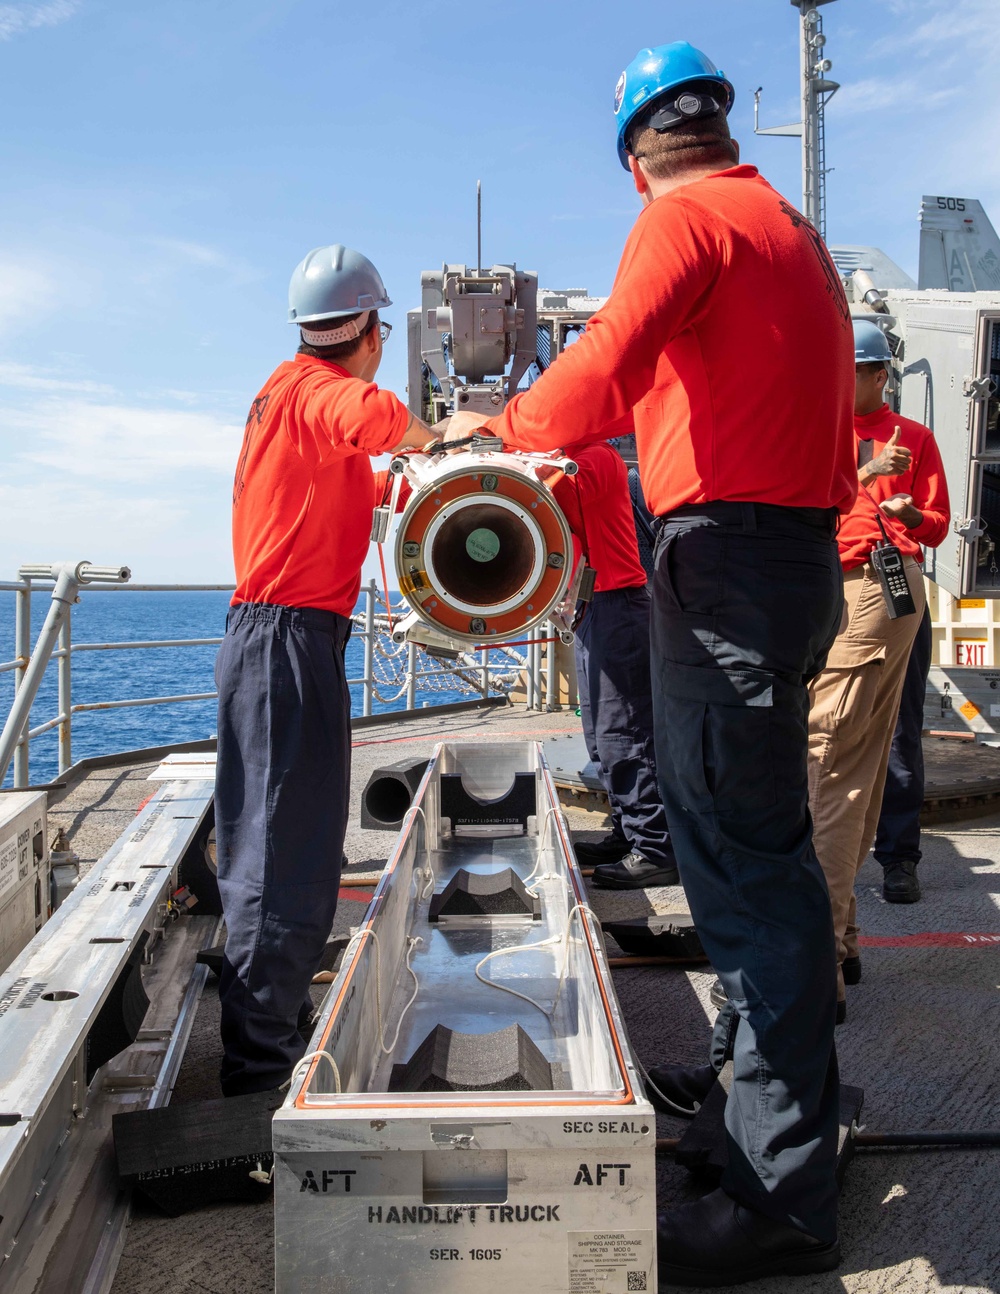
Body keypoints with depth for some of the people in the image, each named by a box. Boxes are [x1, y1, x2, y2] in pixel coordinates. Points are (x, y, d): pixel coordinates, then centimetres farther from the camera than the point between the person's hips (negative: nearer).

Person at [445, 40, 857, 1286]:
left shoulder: (683, 217, -5)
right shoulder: (794, 228, 22)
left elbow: (601, 370, -21)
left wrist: (504, 423, -4)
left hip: (726, 553, -10)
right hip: (800, 548, 10)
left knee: (745, 863, -8)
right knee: (759, 846, 18)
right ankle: (792, 1097, 33)